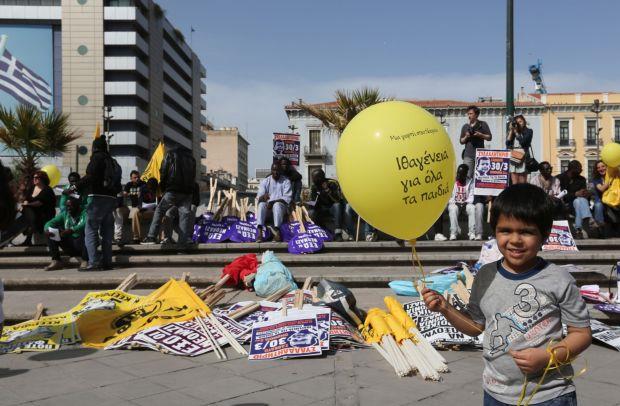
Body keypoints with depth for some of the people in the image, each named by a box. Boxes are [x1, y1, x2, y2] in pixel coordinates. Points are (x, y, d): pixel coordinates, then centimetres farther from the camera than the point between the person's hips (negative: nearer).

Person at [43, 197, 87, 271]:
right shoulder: (64, 214, 6)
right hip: (70, 244, 5)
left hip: (83, 243, -5)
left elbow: (85, 225, -32)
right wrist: (47, 229, -26)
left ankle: (85, 260, -25)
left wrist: (72, 230, -46)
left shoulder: (84, 213, -11)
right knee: (51, 234, -7)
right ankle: (56, 261, -11)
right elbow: (50, 223, -2)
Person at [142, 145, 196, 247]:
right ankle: (183, 241, -7)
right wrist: (189, 187, 14)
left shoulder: (170, 155, 6)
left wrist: (162, 188, 9)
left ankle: (151, 237, -3)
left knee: (159, 211, 4)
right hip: (187, 192, 3)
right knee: (185, 214, 1)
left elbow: (163, 172, 0)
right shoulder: (191, 158, 18)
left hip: (172, 190, -3)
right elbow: (193, 176, 15)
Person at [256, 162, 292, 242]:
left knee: (277, 205, -36)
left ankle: (277, 230, -48)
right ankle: (259, 232, -45)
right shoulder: (265, 181, 8)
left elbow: (287, 198, -7)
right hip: (268, 206, 2)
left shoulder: (286, 181, 3)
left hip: (281, 206, -2)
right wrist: (263, 197, -29)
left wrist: (273, 201, -21)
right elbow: (259, 197, -3)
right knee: (261, 204, -31)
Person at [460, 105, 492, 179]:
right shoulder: (465, 126, 16)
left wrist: (480, 135, -11)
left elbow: (489, 137, 5)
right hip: (468, 155, 2)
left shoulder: (483, 124, 9)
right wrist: (466, 137, -4)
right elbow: (461, 141, 16)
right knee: (467, 176, -8)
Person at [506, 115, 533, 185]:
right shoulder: (511, 132, 16)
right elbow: (507, 143, 3)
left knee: (522, 183, -6)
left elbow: (523, 142, -8)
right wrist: (511, 130, 4)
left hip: (523, 157, -3)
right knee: (514, 183, -2)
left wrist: (516, 132, 0)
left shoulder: (528, 131, 6)